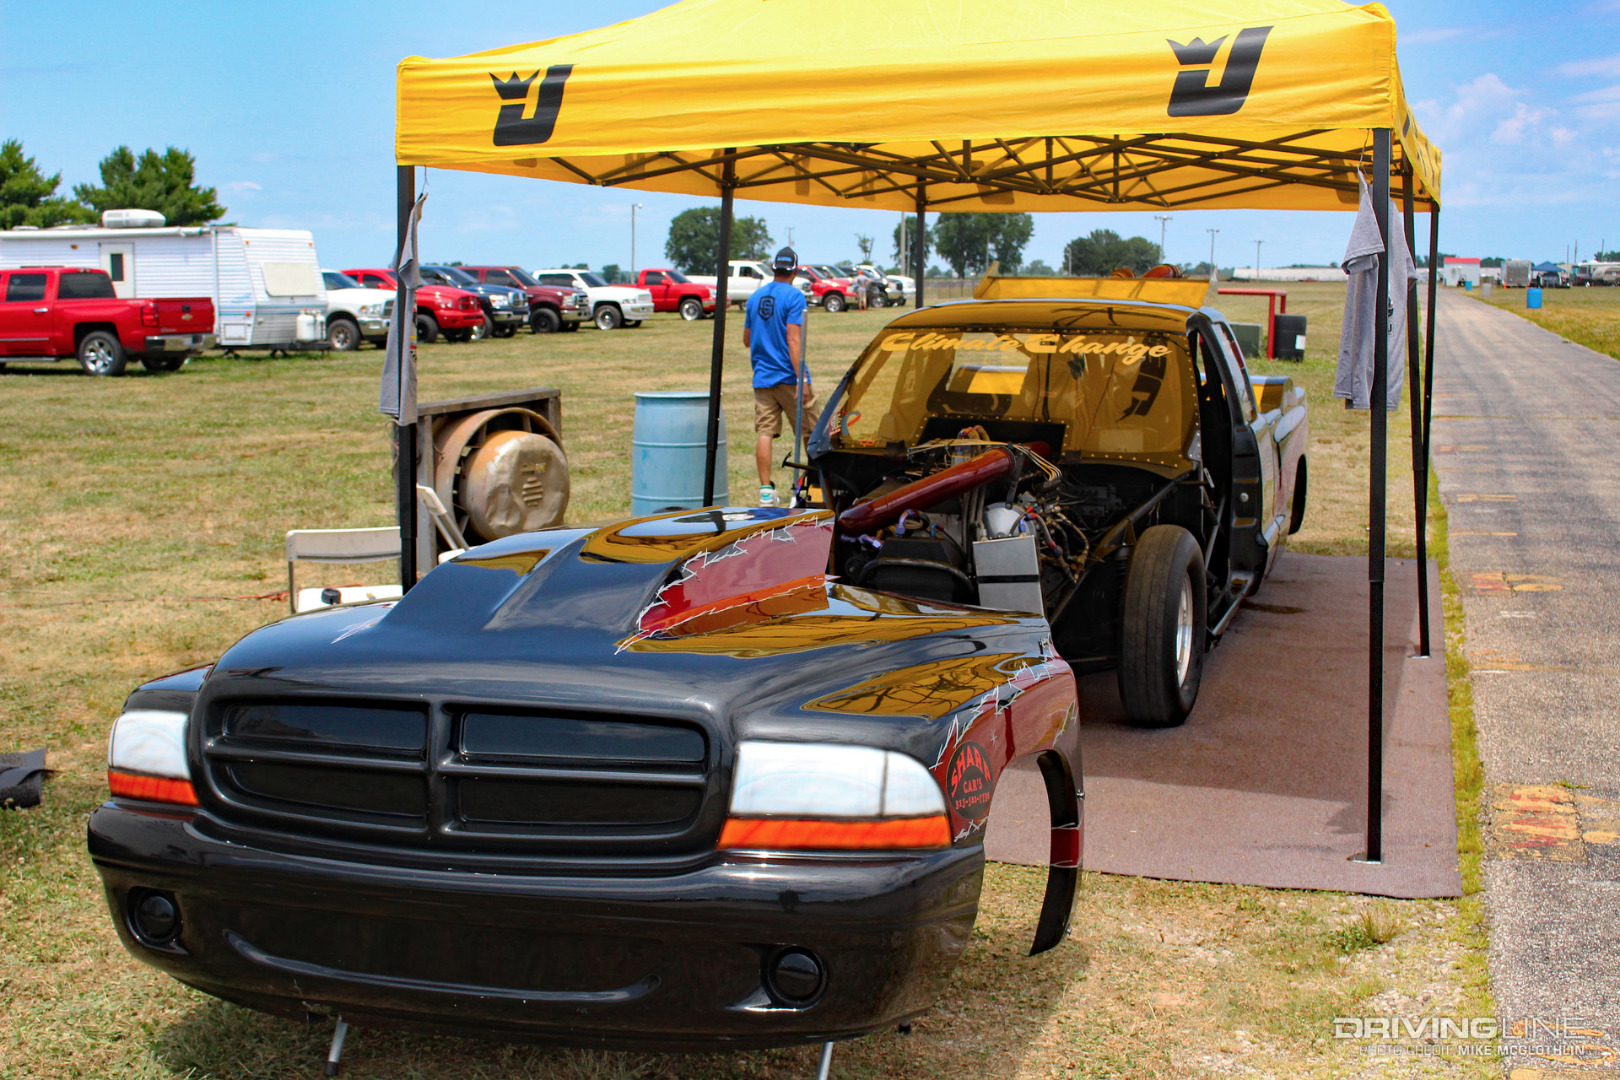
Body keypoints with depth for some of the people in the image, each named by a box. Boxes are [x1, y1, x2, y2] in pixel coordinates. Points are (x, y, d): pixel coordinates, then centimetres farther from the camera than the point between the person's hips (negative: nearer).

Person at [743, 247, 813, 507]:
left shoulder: (755, 297, 10)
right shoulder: (794, 296, -9)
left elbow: (746, 340, 18)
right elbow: (793, 339, -18)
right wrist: (801, 379, -20)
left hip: (762, 378, 5)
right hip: (788, 376, -5)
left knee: (764, 433, 1)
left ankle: (766, 490, -4)